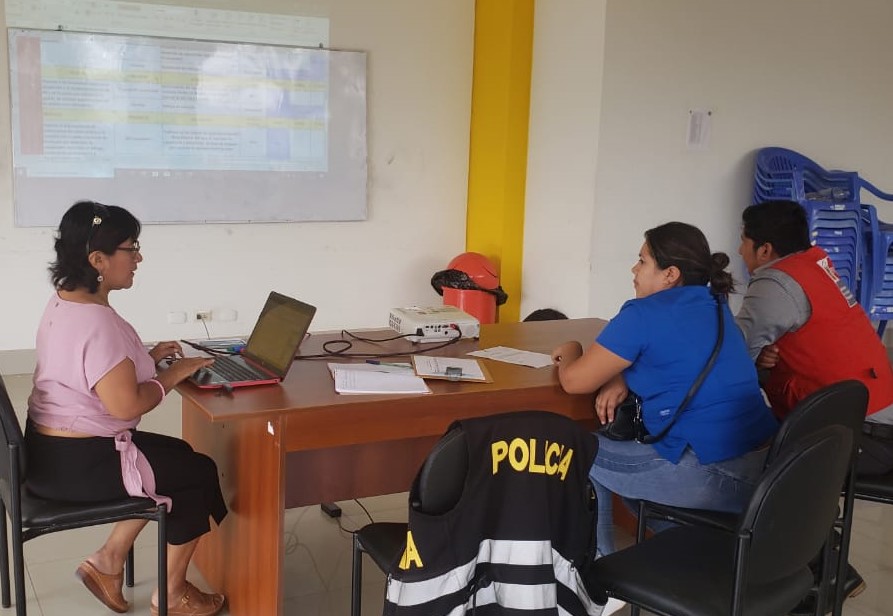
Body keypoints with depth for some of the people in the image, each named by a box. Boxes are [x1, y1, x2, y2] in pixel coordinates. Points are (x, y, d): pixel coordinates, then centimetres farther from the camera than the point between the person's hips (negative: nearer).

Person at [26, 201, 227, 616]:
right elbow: (126, 405, -28)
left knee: (177, 455, 22)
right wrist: (171, 376, -12)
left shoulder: (63, 301, 5)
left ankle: (107, 561, 22)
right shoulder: (97, 321, -27)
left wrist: (144, 358, 10)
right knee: (199, 472, 7)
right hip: (78, 463, -10)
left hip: (49, 449, 10)